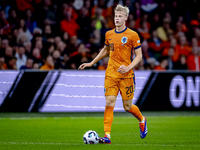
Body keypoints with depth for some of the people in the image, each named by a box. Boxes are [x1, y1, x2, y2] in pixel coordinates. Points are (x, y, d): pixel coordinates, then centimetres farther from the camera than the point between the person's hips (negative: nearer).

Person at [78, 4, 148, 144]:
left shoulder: (132, 35, -5)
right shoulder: (109, 34, 9)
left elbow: (139, 55, -4)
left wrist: (128, 67, -19)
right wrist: (91, 63, 24)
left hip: (126, 75, -3)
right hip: (111, 74, 3)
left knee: (128, 106, 5)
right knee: (109, 104, -9)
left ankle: (142, 120, 36)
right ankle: (107, 136, -12)